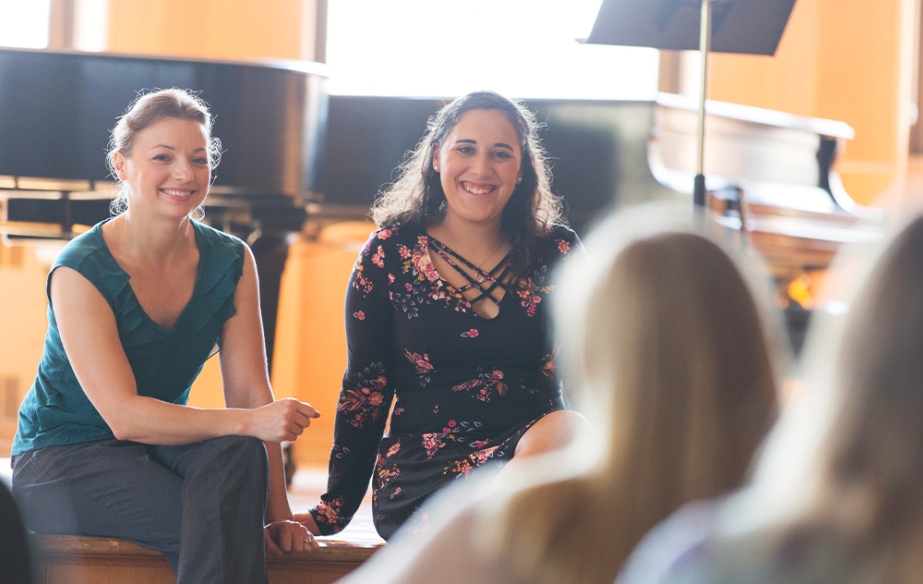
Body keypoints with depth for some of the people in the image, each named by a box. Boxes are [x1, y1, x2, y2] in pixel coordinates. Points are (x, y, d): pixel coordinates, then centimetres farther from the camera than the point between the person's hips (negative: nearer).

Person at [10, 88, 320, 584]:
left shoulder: (231, 263, 0)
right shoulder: (82, 272, -16)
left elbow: (250, 391, -5)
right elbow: (122, 415, -24)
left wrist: (277, 512, -16)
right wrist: (251, 422, -35)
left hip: (161, 444, 5)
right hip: (62, 460, -5)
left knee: (237, 456, -31)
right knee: (222, 532, -31)